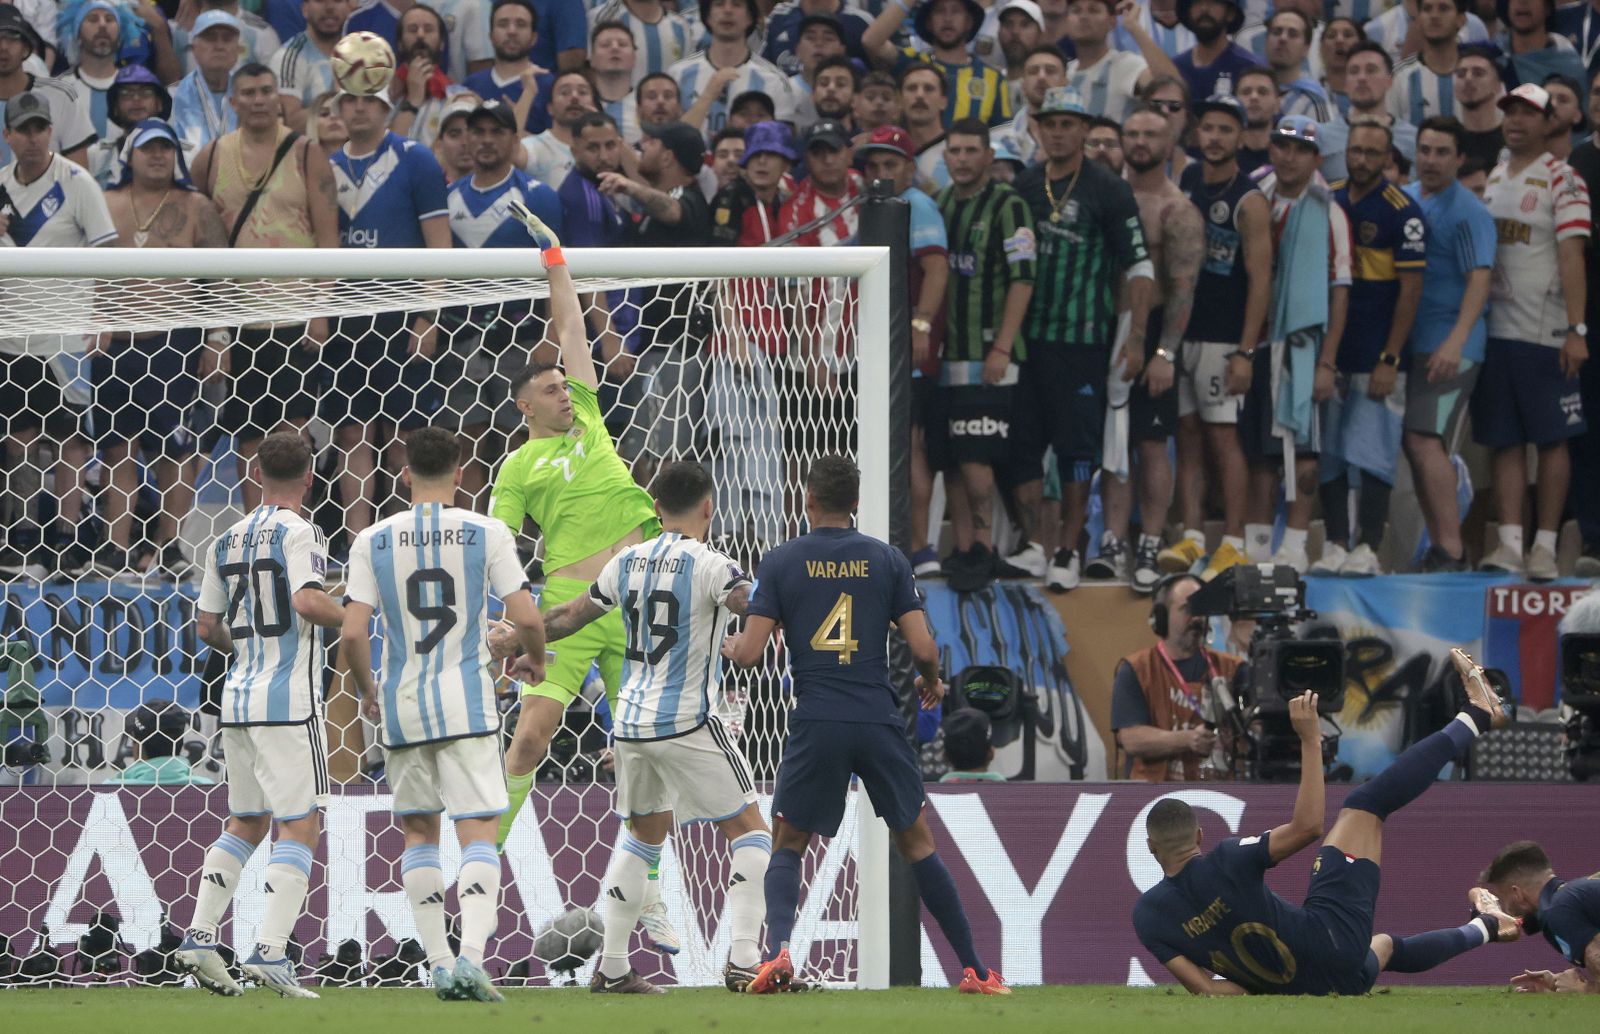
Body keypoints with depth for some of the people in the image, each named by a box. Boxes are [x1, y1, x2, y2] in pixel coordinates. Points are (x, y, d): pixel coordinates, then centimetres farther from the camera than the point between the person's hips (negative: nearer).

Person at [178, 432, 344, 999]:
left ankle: (199, 935, 10)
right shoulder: (297, 532, -8)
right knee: (300, 826, -5)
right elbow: (307, 601, -24)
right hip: (289, 698, -7)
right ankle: (270, 950, -15)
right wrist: (356, 618, -7)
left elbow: (207, 626, 16)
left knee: (245, 824, 18)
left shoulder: (226, 541, 12)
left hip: (238, 696, 7)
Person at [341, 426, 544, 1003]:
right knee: (478, 834, -2)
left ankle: (439, 963, 10)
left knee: (418, 834, 16)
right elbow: (526, 618, -7)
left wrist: (365, 692, 13)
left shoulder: (374, 540, 1)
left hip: (402, 706, 2)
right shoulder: (485, 533, -3)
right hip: (466, 705, -2)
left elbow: (352, 634, -5)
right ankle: (471, 954, -21)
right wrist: (535, 658, 16)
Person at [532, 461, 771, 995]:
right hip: (687, 724, -6)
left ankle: (611, 966, 20)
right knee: (748, 830, 3)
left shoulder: (626, 563, 8)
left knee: (643, 834, 22)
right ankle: (743, 961, -9)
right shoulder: (709, 566, -11)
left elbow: (569, 616, 20)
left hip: (631, 721, 6)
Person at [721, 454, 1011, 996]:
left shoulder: (780, 562, 2)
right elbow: (923, 648, -1)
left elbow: (750, 652, -3)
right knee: (918, 844, 13)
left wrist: (730, 645, 21)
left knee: (787, 846, 13)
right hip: (880, 722, 1)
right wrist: (932, 683, 21)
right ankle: (974, 968, 11)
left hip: (816, 723, -1)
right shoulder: (887, 560, 4)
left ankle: (777, 948, -13)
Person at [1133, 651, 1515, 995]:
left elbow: (1202, 986, -9)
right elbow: (1308, 826, -19)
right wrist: (1310, 741, -15)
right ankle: (1475, 717, 19)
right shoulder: (1225, 862, -19)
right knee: (1365, 803, 7)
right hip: (1332, 940, -5)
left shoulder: (1147, 914, -7)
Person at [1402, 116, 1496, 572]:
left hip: (1448, 345, -8)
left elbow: (1479, 279, -17)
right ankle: (1438, 547, 16)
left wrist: (1456, 341, -28)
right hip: (1406, 341, 8)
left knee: (1425, 441, -17)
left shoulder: (1467, 212, -8)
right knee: (1414, 445, 8)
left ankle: (1450, 548, -16)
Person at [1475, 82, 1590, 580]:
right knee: (1505, 441, 2)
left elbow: (1572, 257, -10)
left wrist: (1576, 330, -16)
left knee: (1552, 440, -2)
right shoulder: (1493, 179, 15)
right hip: (1494, 328, 6)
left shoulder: (1562, 180, -4)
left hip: (1544, 332, -6)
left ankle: (1546, 546, 0)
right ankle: (1510, 543, 1)